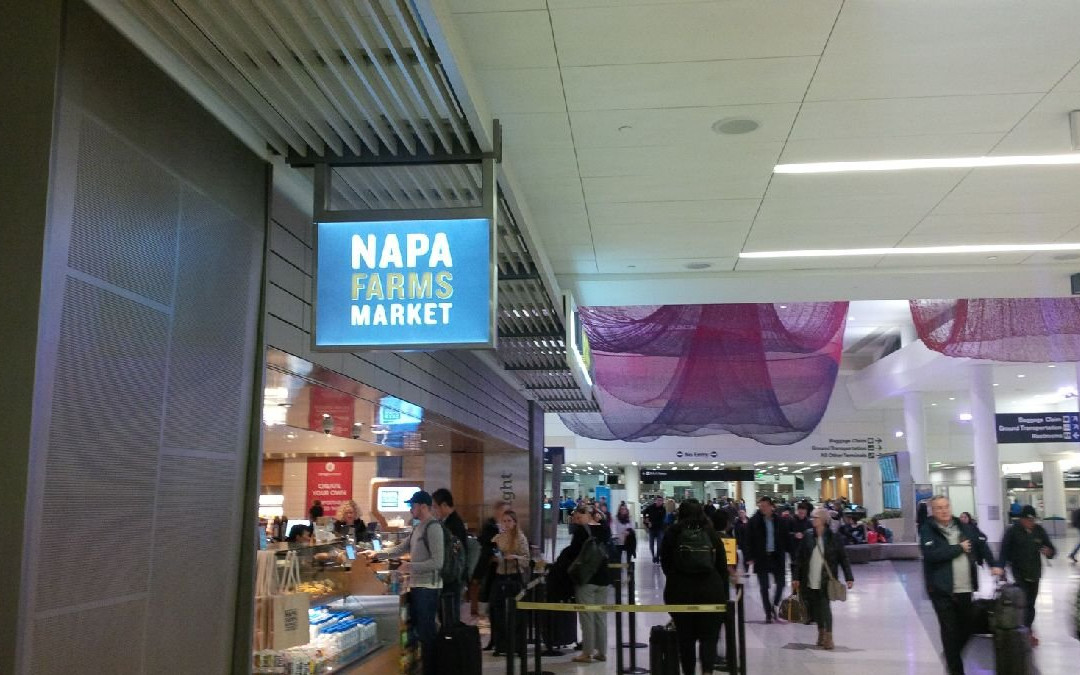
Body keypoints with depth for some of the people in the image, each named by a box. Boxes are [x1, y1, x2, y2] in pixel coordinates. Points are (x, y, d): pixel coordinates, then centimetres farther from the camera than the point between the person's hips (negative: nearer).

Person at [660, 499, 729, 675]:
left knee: (685, 636, 12)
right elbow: (722, 565, 6)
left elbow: (665, 563, 6)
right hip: (711, 589, 0)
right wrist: (724, 594, 13)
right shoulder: (711, 533, 6)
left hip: (680, 590, 0)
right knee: (709, 635, 5)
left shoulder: (672, 533, 2)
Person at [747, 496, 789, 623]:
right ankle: (768, 612, 14)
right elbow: (749, 539, -6)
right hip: (761, 557, -2)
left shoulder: (779, 521, -1)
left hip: (777, 556, 2)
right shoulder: (754, 521, -7)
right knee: (764, 587, 4)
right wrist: (751, 556, -9)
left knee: (781, 583, 4)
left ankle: (774, 605, 26)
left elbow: (785, 538, 6)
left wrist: (784, 553, 0)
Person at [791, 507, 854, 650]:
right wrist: (795, 577, 1)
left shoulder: (834, 538, -4)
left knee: (825, 606, -9)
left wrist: (849, 578, -4)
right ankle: (821, 632, 30)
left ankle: (828, 636, 3)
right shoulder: (807, 536, 1)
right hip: (810, 580, 3)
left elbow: (843, 558, 0)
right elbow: (798, 558, 3)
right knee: (815, 608, 11)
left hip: (826, 580, -3)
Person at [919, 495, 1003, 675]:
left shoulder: (963, 527, 9)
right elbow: (932, 554, -23)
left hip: (965, 589, 5)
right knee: (950, 633, 0)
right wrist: (959, 548, -13)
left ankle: (951, 656, 37)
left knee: (967, 629, 14)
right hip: (942, 591, -5)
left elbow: (981, 544, 17)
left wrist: (993, 565, 4)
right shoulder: (927, 530, -9)